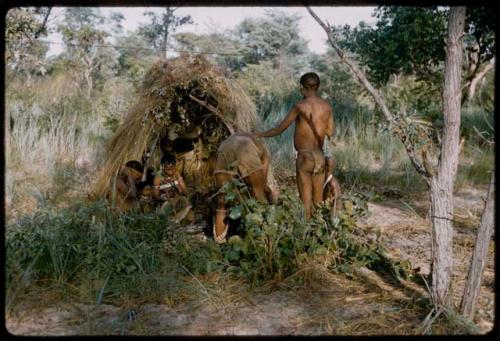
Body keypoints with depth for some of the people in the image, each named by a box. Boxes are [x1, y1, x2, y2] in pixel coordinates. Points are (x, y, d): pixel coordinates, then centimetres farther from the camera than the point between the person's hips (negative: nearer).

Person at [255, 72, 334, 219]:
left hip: (305, 157, -5)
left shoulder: (300, 106, -9)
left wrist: (261, 134, 12)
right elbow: (330, 134, 9)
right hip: (320, 157, 5)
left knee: (306, 202, 0)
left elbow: (279, 129, -3)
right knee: (318, 201, 13)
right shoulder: (327, 106, 5)